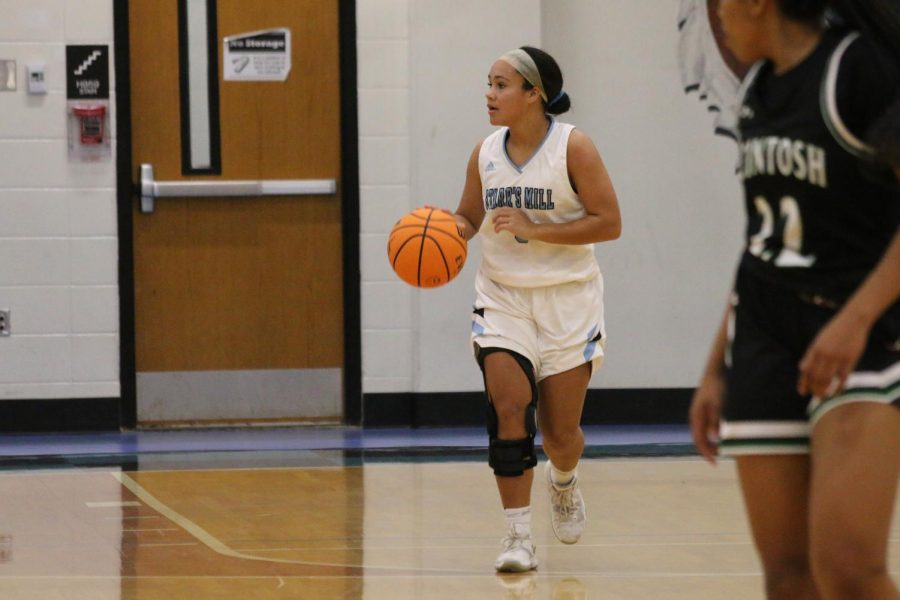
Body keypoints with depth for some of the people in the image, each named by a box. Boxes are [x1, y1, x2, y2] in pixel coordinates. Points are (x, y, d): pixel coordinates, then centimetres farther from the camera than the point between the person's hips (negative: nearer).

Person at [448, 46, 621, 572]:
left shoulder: (573, 147, -12)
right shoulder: (485, 154, 0)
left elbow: (609, 223, -15)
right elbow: (469, 218, 14)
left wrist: (534, 231, -22)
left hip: (567, 298, -2)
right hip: (503, 296, 2)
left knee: (561, 431, 5)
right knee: (508, 409, -16)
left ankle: (563, 480, 42)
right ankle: (518, 538, -13)